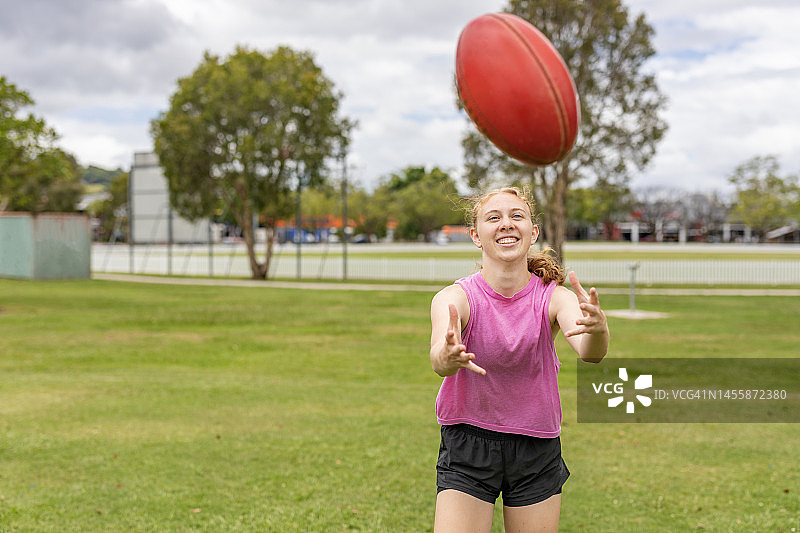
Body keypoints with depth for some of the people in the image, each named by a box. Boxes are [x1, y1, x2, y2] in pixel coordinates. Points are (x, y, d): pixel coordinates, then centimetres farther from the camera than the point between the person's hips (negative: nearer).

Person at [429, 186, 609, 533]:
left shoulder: (554, 297, -9)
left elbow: (589, 351, -29)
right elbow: (438, 357, -33)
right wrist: (447, 357, -57)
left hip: (538, 449, 2)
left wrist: (597, 329, -53)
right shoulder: (454, 297, -13)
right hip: (467, 446, -1)